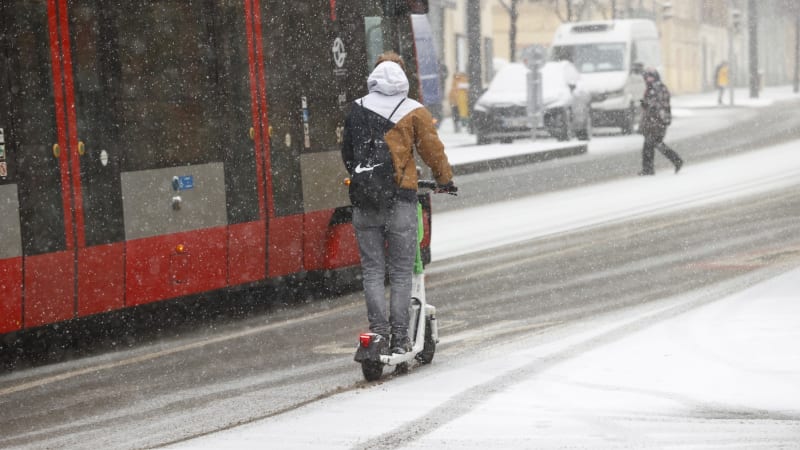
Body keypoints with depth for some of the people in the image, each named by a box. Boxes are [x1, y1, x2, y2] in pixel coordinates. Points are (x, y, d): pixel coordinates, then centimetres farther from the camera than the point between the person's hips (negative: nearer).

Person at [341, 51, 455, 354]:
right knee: (401, 272, 4)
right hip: (399, 199, -2)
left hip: (362, 201, 3)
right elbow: (433, 150, 3)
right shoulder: (414, 112, -2)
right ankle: (399, 338, 2)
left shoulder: (356, 111, 8)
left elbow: (347, 153, 17)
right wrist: (445, 180, 20)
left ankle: (378, 331, 1)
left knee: (372, 270, 8)